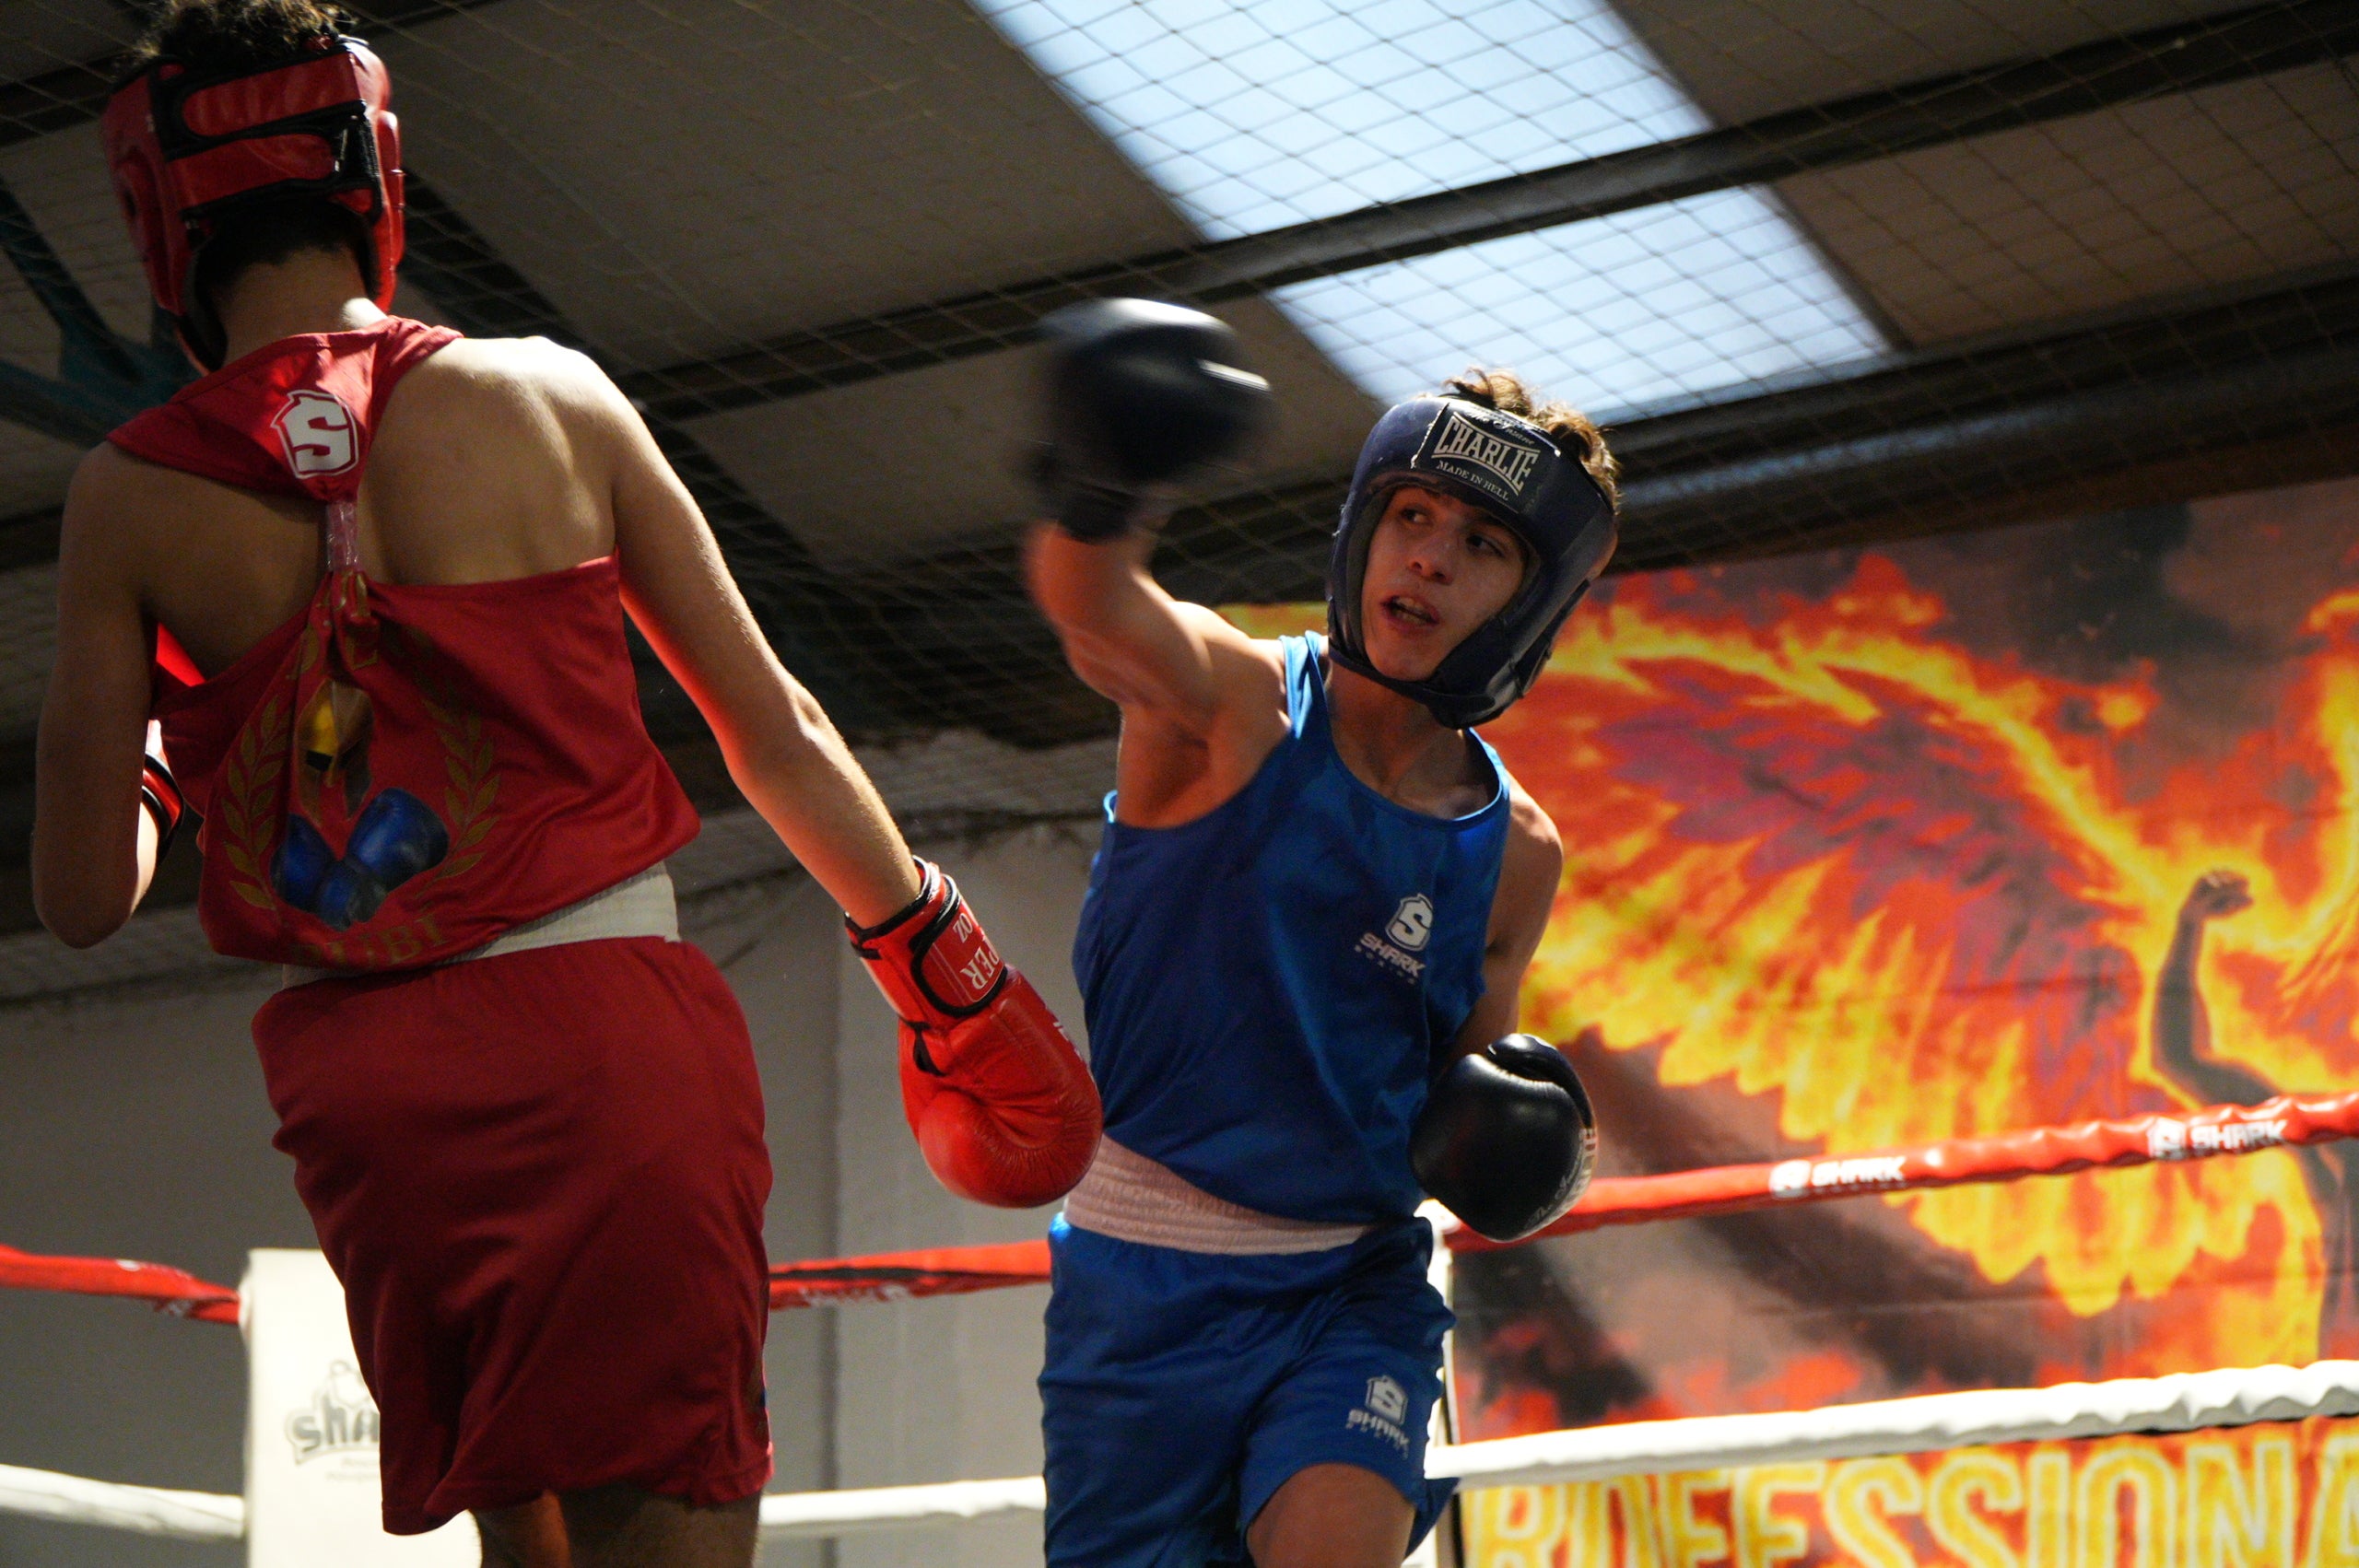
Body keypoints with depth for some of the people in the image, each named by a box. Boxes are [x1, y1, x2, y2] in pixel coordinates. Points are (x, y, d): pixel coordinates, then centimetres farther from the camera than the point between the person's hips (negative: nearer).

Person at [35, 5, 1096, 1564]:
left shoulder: (129, 496, 2)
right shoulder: (547, 396, 2)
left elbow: (84, 897, 3)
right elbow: (775, 735, 5)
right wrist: (946, 965, 16)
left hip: (365, 1083, 2)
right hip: (604, 1023, -2)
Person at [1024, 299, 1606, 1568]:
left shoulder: (1513, 854, 2)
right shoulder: (1237, 704, -9)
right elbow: (1091, 606, -33)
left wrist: (1502, 1135, -8)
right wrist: (1098, 492, -58)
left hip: (1351, 1285, 1)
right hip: (1142, 1279, -1)